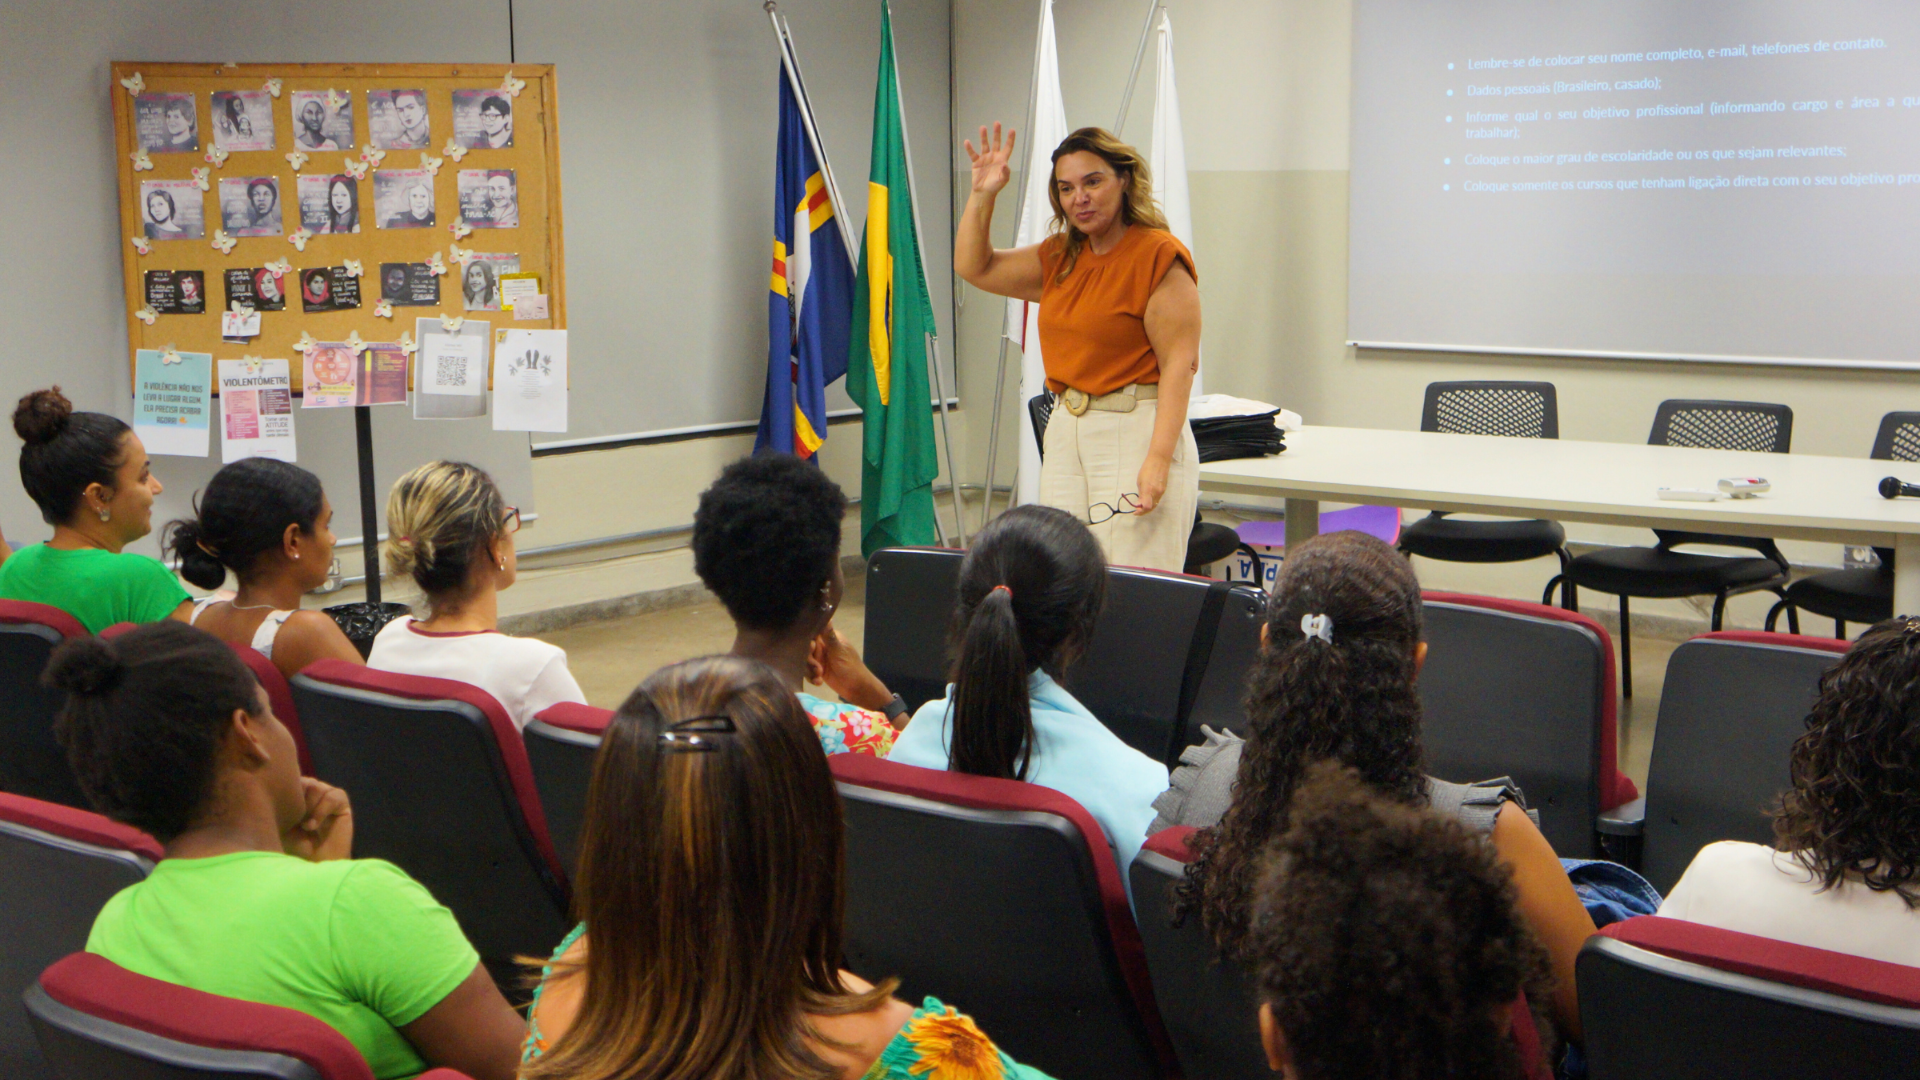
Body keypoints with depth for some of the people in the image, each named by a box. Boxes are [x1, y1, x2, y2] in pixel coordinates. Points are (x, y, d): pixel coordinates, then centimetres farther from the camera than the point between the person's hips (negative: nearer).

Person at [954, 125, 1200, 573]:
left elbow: (1179, 363, -14)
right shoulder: (1059, 257, 16)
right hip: (1066, 431, 7)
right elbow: (974, 268, 24)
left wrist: (1159, 458, -22)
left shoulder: (1159, 256, -7)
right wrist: (982, 194, 11)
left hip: (1136, 432, -7)